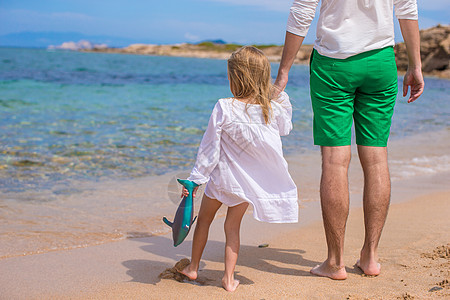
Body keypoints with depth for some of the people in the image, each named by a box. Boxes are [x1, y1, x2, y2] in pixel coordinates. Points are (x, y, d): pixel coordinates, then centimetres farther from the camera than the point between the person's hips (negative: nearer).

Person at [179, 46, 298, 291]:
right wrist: (280, 96, 17)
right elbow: (286, 128, 12)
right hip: (250, 183, 2)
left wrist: (195, 179, -6)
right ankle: (229, 278, 14)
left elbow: (209, 148, -15)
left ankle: (193, 267, 32)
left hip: (222, 177, -2)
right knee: (232, 226, 15)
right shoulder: (274, 109, -13)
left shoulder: (223, 109, -20)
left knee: (204, 219, 20)